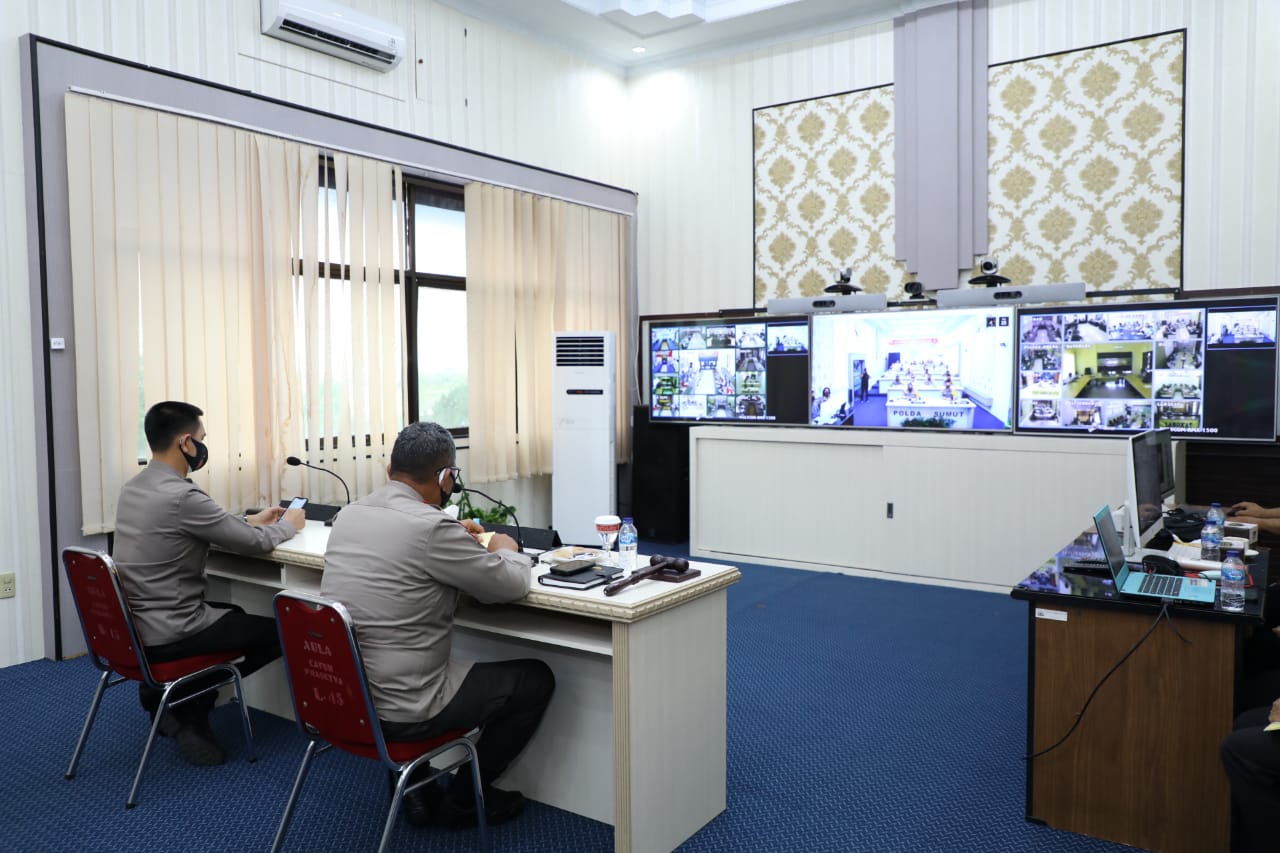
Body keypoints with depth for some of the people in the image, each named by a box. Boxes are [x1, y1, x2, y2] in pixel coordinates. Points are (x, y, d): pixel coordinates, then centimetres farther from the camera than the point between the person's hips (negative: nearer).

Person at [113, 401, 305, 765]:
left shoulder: (133, 488, 5)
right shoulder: (182, 496, -24)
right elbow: (255, 543, -15)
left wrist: (252, 520, 23)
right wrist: (287, 525, 5)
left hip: (133, 624, 9)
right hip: (166, 634, -9)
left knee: (234, 613, 29)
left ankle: (171, 695, 19)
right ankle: (186, 703, 7)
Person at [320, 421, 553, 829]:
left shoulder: (348, 515, 1)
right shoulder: (432, 526, -22)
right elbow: (512, 584, -11)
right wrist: (506, 548, 10)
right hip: (399, 711, -8)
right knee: (537, 679, 10)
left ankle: (416, 787, 31)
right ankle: (463, 797, 22)